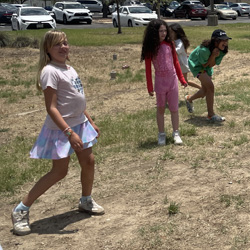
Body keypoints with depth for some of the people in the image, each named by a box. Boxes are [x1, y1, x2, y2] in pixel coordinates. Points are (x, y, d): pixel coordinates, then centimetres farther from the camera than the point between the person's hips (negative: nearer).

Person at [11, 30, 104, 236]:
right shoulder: (50, 71, -19)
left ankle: (86, 201, 38)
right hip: (61, 128, -8)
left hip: (79, 123, 8)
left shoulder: (69, 69, 9)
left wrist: (90, 121, 19)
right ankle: (22, 210, 6)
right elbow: (51, 107, -24)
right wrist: (69, 132, -30)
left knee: (88, 162, 14)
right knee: (59, 171, -4)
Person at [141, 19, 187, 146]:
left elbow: (176, 62, 8)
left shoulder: (169, 44, 1)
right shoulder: (150, 48, -7)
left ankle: (176, 133, 15)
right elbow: (148, 68, -5)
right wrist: (150, 87, -7)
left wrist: (182, 78, 8)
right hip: (160, 81, -2)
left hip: (172, 79, 2)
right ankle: (161, 134, 19)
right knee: (161, 108, 9)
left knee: (174, 108, 5)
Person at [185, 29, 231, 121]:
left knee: (205, 91, 11)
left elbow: (211, 65, -14)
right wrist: (213, 55, -36)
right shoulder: (204, 50, -38)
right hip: (196, 64, -7)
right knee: (210, 86, -20)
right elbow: (205, 65, -23)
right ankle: (211, 115, -11)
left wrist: (214, 56, -33)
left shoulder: (222, 50, -18)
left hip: (207, 66, 7)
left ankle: (189, 99, 43)